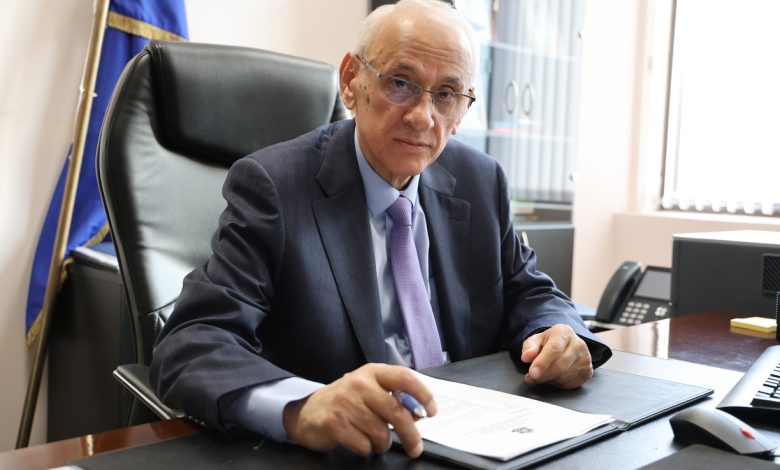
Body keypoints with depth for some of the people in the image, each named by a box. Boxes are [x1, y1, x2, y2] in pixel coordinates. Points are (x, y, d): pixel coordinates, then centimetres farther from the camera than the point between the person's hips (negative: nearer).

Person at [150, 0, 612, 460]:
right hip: (328, 452, -4)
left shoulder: (481, 181, 3)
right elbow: (193, 343, -21)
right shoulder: (273, 185, -13)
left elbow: (527, 293, 14)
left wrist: (561, 337, -10)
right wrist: (299, 407, -41)